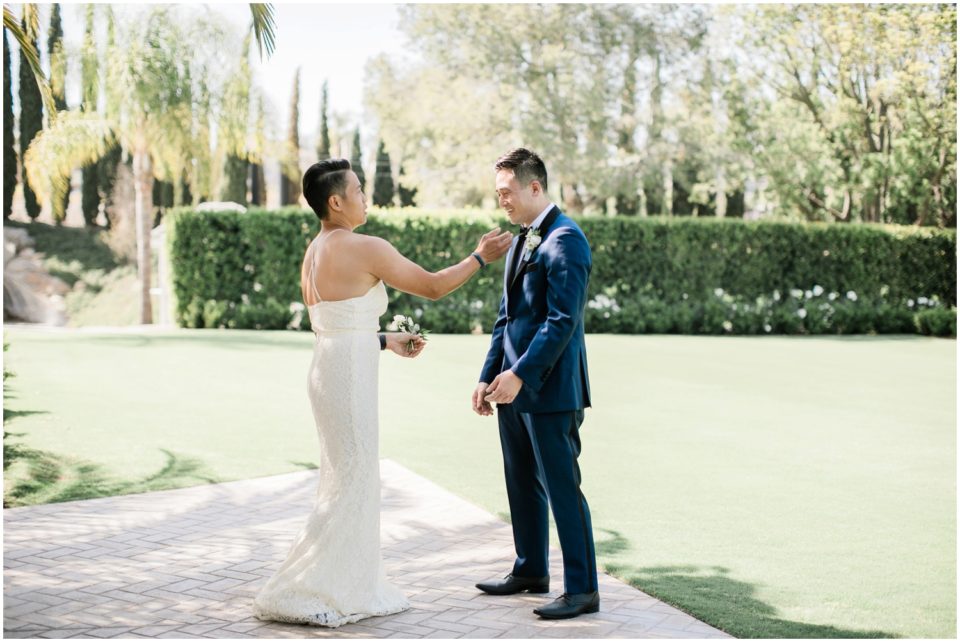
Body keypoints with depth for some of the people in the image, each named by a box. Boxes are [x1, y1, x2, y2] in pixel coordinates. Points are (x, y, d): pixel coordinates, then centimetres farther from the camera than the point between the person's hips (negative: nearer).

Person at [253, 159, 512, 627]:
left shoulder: (314, 253, 12)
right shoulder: (366, 249, -14)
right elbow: (433, 286, -6)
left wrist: (387, 340, 24)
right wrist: (481, 257, 6)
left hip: (328, 370, 9)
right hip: (350, 377, -9)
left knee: (349, 480, 16)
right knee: (351, 483, -1)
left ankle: (348, 587, 24)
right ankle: (297, 593, 3)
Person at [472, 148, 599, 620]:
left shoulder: (565, 240, -13)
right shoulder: (520, 242, 17)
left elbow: (562, 320, -20)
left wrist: (520, 374, -23)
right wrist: (488, 376, 14)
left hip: (549, 390, -9)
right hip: (514, 389, 9)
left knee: (561, 486, -4)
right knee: (521, 484, 16)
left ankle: (582, 589, 3)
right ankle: (531, 571, 30)